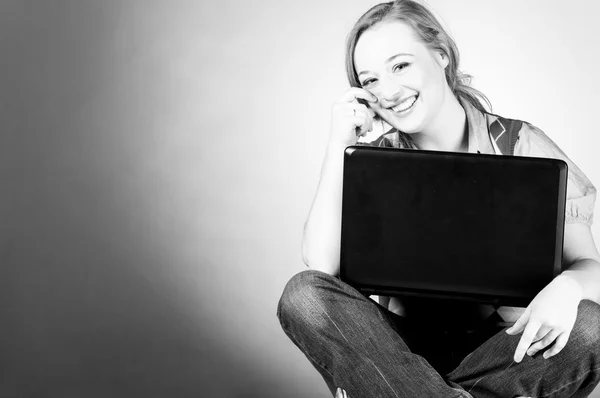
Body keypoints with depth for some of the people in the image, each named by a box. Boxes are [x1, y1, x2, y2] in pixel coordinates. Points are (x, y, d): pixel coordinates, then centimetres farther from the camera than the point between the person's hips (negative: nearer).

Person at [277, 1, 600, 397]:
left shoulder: (523, 147, -1)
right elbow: (322, 267, -11)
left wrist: (566, 286, -31)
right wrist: (338, 147, -12)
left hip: (502, 346, 0)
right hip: (401, 345, 1)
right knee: (303, 295, -26)